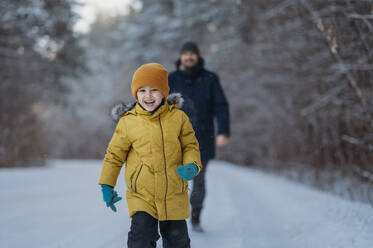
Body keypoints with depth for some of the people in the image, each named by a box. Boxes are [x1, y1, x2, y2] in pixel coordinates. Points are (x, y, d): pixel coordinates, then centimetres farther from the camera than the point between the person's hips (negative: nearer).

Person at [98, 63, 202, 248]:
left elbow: (190, 145, 7)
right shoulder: (127, 122, -4)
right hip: (140, 196, -1)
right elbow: (114, 154, 6)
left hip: (174, 197, 2)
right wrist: (107, 185, 6)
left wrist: (192, 166, -13)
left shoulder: (178, 117, -1)